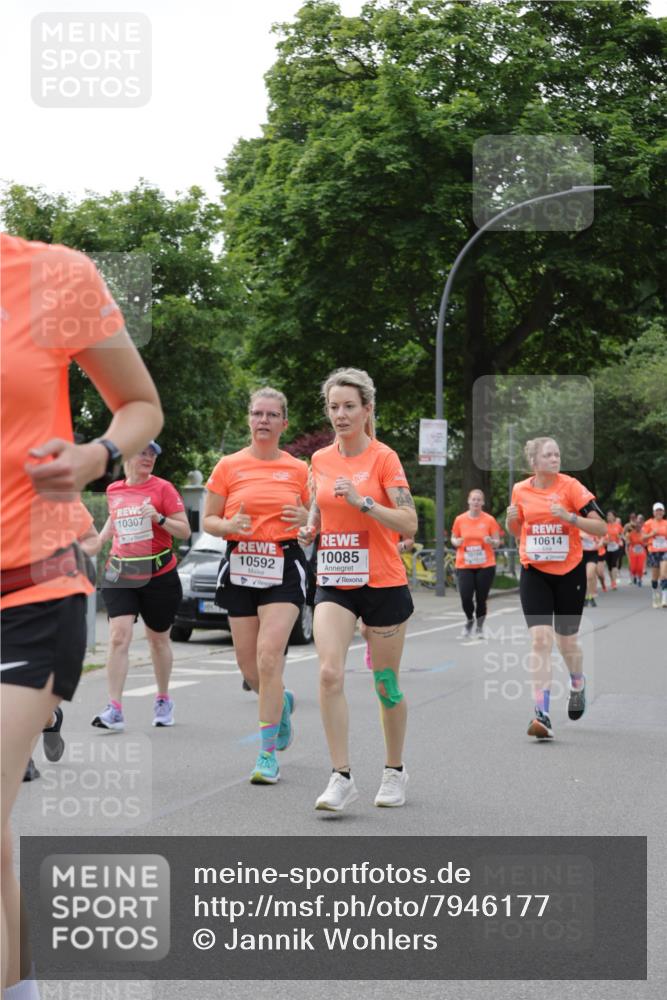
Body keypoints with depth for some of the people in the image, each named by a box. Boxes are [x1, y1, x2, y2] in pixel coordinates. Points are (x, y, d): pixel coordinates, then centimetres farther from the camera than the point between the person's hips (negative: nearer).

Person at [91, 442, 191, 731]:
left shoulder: (162, 488, -4)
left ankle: (163, 700, 32)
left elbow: (185, 531, -6)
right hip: (120, 574, 2)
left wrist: (159, 518, -21)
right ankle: (114, 710, -16)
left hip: (159, 575, -2)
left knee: (158, 640, 11)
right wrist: (99, 540, 15)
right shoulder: (113, 490, 7)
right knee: (118, 637, -13)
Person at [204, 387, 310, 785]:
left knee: (269, 656, -16)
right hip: (240, 565, 2)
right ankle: (282, 702, 40)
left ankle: (268, 755, -11)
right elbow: (208, 520, 8)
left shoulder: (298, 469, 5)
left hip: (284, 567, -2)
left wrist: (305, 518, -9)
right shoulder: (229, 466, 5)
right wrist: (229, 525, -13)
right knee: (249, 666, 5)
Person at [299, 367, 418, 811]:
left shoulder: (384, 458, -8)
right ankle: (342, 777, -10)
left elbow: (409, 523, -15)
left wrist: (362, 501, -25)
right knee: (330, 673, -15)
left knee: (386, 683, 7)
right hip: (334, 582, 4)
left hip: (383, 583, -3)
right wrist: (310, 528, 2)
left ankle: (395, 771, 26)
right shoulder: (321, 459, 7)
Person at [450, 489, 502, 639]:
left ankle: (480, 627, 22)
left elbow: (497, 542, 5)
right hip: (464, 565, 1)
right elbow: (453, 538, 14)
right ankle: (469, 620, 21)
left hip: (485, 565, -1)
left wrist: (491, 541, -17)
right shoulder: (460, 520, 3)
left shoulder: (489, 520, 0)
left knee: (481, 598, 0)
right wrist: (456, 542, -9)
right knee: (465, 597, -9)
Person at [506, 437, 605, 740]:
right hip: (534, 572, 2)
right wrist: (511, 519, -5)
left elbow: (600, 527, -12)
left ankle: (578, 687, 43)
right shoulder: (520, 490, 2)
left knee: (566, 641, 9)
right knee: (540, 638, -14)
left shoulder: (571, 486, -9)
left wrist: (569, 516, -26)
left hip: (569, 572, -1)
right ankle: (542, 714, -14)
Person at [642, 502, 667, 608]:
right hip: (653, 552, 0)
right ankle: (656, 598, 25)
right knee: (655, 577, 7)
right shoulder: (649, 523, 1)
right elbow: (643, 538, 3)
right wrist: (651, 534, -13)